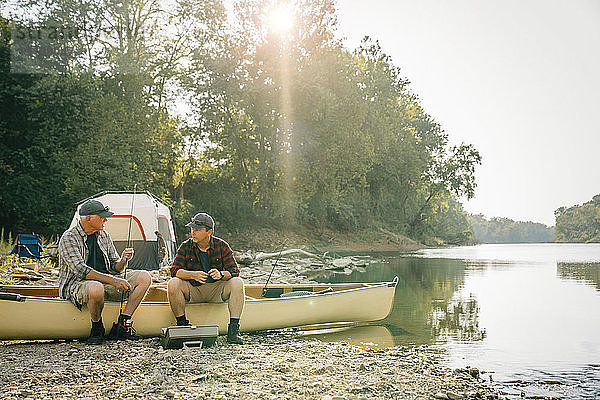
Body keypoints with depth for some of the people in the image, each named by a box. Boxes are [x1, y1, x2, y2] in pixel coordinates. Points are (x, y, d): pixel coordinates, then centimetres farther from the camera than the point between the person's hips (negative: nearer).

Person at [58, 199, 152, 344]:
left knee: (144, 277, -10)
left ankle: (122, 325, -13)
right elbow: (81, 270, -23)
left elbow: (114, 268, 14)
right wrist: (112, 280, -30)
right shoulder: (68, 238, -11)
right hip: (78, 284, -7)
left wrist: (123, 260, -11)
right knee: (96, 288, -43)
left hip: (105, 282, 7)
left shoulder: (104, 236, 10)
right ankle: (97, 328, -14)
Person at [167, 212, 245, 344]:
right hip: (193, 291, 0)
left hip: (216, 290, 0)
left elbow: (234, 271, -10)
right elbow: (175, 270, -14)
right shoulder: (186, 247, -5)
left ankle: (233, 329, -24)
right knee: (173, 283, -27)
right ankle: (182, 324, -13)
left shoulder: (222, 246, -6)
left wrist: (221, 274, -33)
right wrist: (193, 275, -34)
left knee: (237, 283, -26)